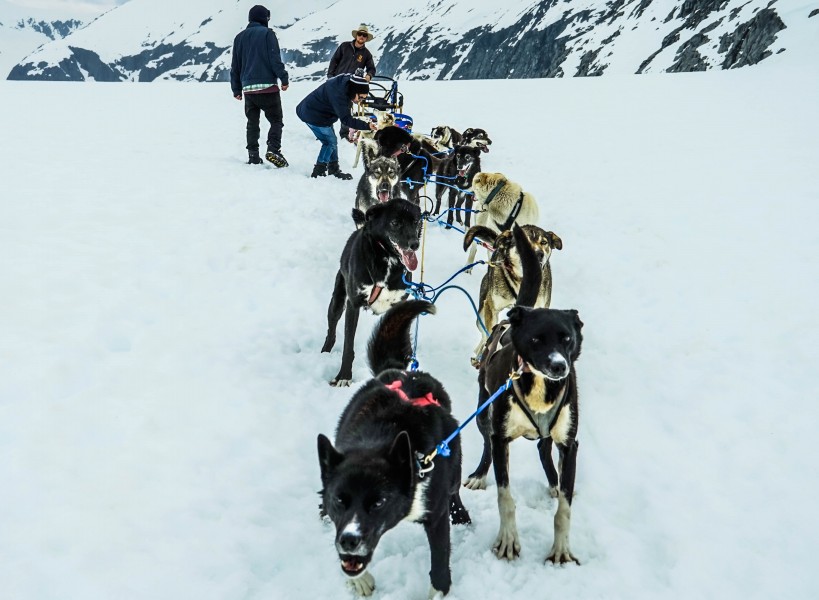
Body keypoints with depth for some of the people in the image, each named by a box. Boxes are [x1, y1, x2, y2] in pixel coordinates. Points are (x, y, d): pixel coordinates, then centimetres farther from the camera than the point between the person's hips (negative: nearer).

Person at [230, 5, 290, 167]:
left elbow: (235, 66, 16)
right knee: (276, 120, 1)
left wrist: (236, 89, 20)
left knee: (252, 123, 12)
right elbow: (275, 59, -10)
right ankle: (273, 150, -18)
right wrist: (284, 79, -3)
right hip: (267, 86, -5)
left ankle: (253, 156, 6)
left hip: (248, 88, 5)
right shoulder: (267, 33, -2)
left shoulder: (239, 37, 15)